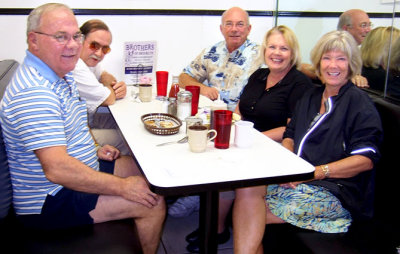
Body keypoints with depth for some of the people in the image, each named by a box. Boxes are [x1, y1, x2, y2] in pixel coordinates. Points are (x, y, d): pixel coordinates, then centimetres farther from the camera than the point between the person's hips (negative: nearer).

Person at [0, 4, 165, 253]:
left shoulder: (61, 75, 6)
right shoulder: (34, 92, -28)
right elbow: (58, 169, -35)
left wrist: (94, 149, 7)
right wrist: (122, 187, -27)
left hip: (79, 172, 11)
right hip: (49, 202, -11)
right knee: (153, 202, -16)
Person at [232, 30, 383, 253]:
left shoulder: (359, 103, -3)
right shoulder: (311, 97, 18)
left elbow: (365, 159, -11)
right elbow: (290, 135, 19)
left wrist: (316, 171, -18)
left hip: (336, 191, -6)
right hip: (297, 181, 6)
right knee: (247, 189, -24)